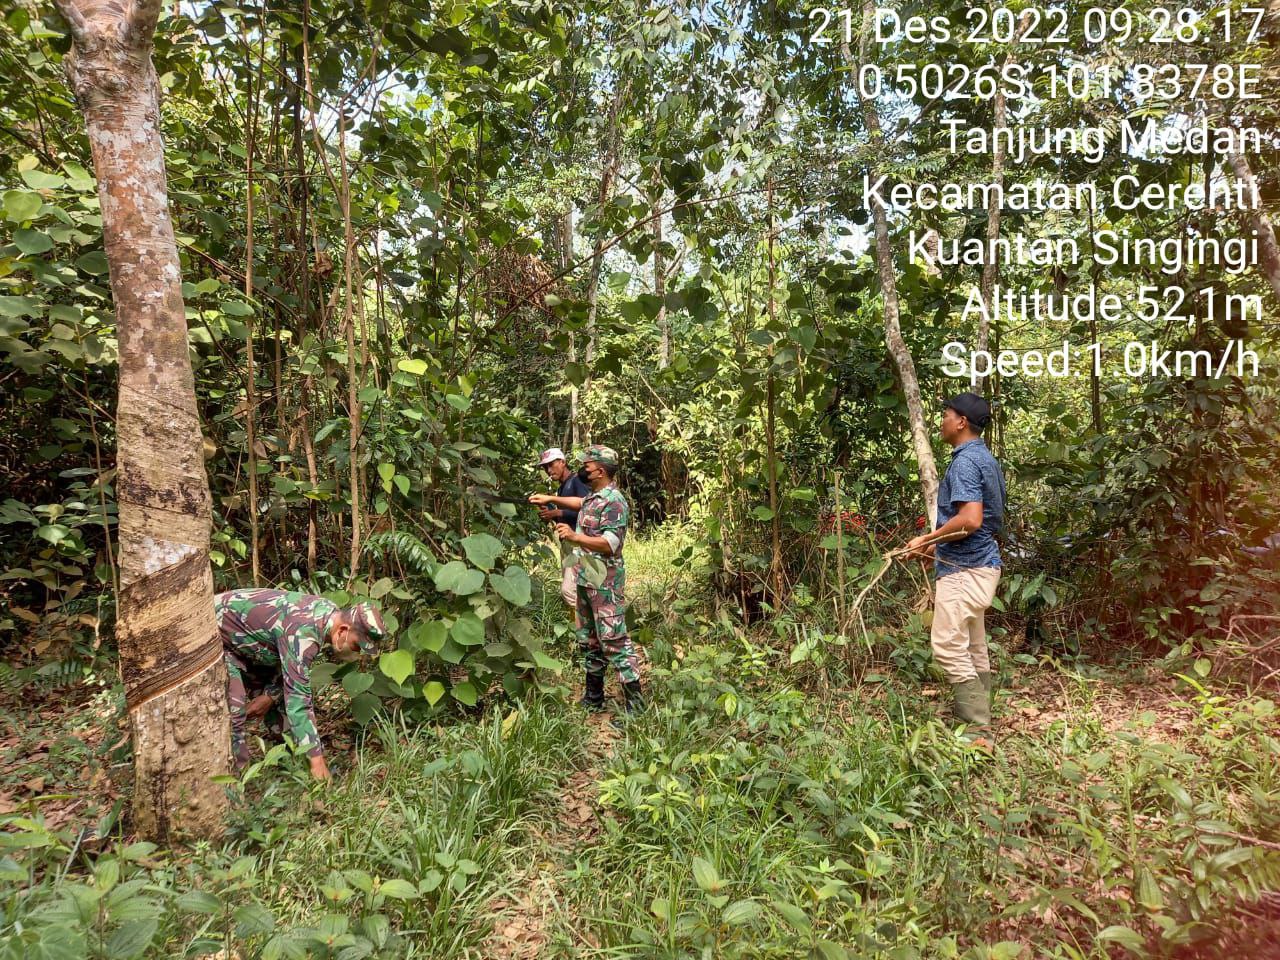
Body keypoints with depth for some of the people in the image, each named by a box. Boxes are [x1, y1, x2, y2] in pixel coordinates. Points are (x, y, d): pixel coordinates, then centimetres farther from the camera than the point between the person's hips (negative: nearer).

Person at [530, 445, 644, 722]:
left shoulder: (614, 502, -17)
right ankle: (593, 698, 29)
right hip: (586, 579, 10)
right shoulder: (593, 497, 12)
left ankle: (634, 703, -3)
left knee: (614, 641, -9)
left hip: (605, 584, -10)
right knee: (588, 640, 17)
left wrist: (575, 537, -32)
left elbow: (610, 544, -25)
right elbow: (581, 504, 36)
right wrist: (550, 499, 34)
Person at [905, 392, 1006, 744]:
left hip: (964, 569, -11)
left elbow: (970, 519, -28)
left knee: (948, 645, -7)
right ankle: (979, 717, 25)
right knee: (973, 646, 16)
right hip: (980, 563, 11)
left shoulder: (965, 461, -18)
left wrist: (928, 538, -15)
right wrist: (938, 545, 22)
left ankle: (977, 730, -2)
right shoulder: (985, 458, 15)